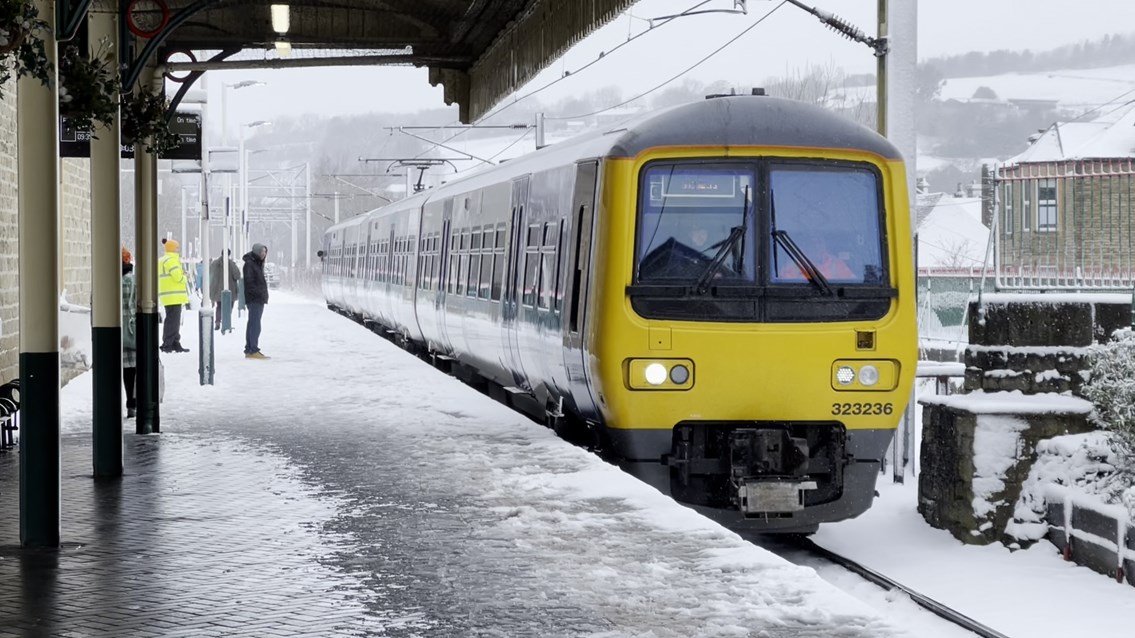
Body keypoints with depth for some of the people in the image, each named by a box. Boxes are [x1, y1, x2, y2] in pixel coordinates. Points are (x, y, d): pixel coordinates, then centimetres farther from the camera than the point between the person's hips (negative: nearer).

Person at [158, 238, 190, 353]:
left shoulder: (162, 261, 20)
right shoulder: (171, 260, -13)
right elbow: (177, 276, -21)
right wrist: (184, 278, 0)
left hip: (168, 296, 11)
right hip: (174, 296, -11)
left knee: (174, 320, 14)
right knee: (173, 320, -9)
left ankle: (175, 343, 18)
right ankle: (167, 344, -10)